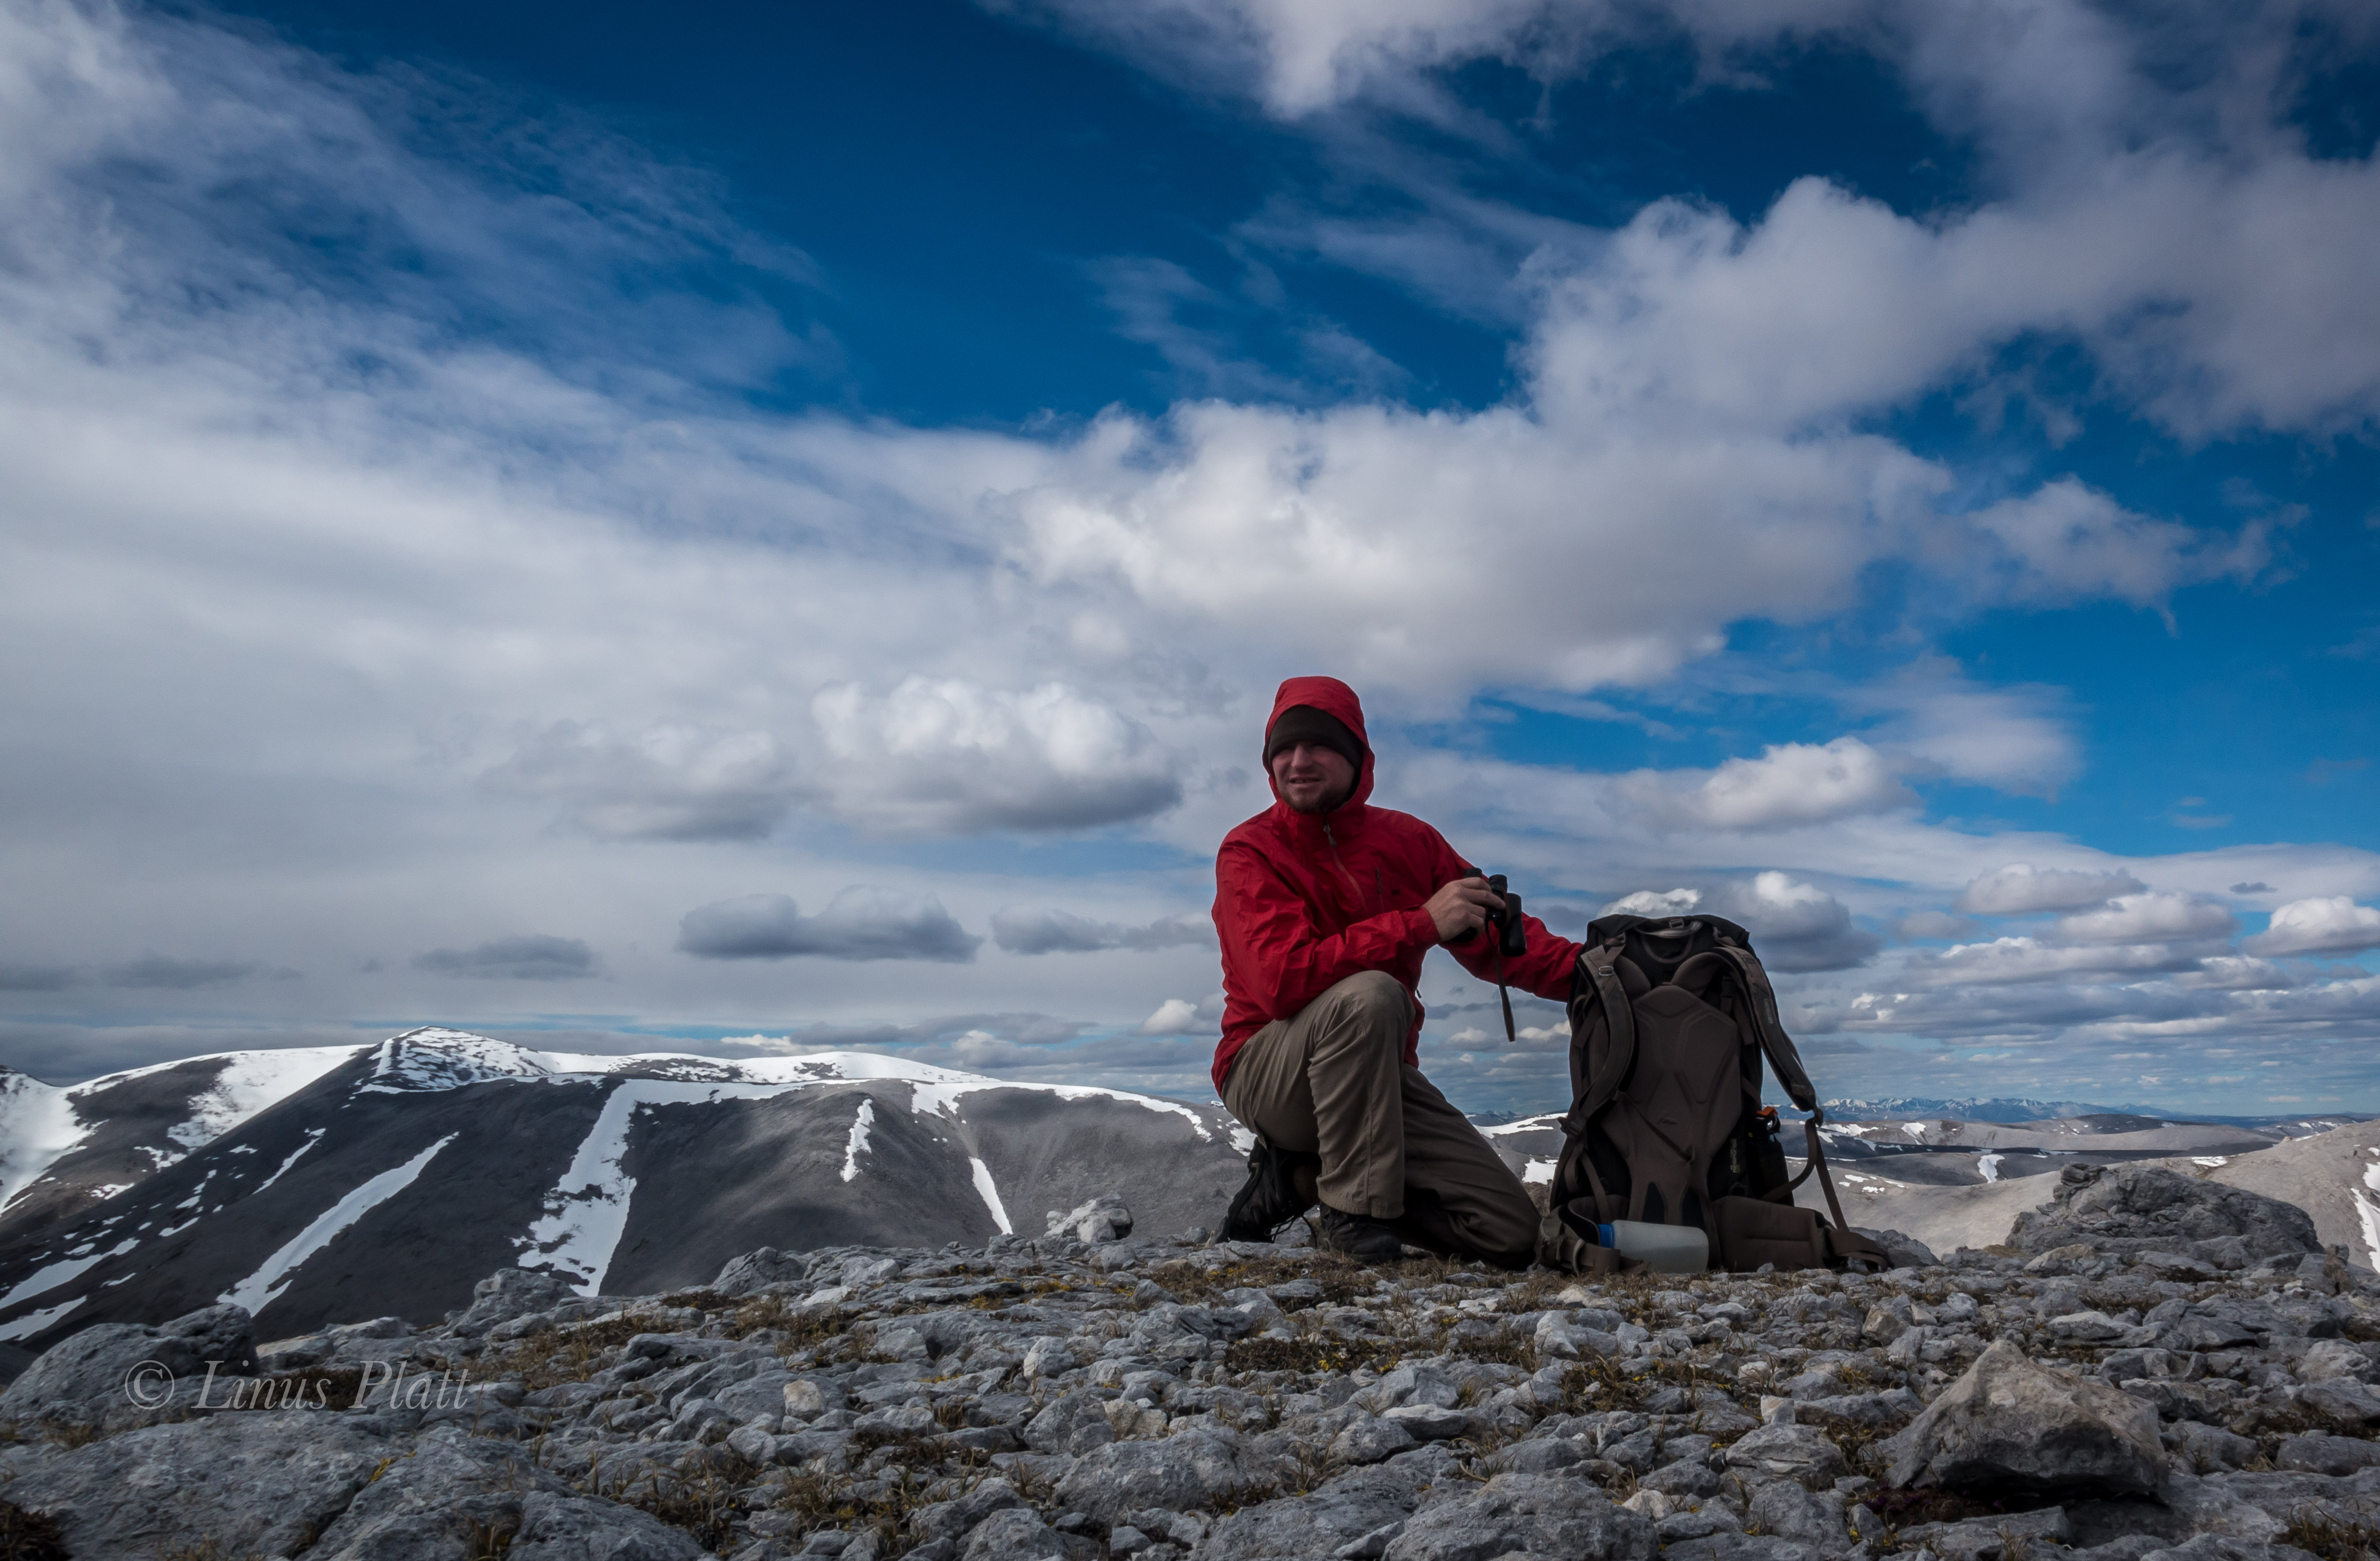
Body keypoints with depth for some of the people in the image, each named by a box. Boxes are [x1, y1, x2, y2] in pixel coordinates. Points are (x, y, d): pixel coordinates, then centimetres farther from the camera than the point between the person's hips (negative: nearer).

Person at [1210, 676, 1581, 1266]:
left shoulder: (1409, 841, 6)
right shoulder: (1250, 852, -10)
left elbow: (1497, 936, 3)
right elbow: (1285, 981, -25)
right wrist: (1421, 924, -28)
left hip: (1378, 1077, 6)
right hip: (1266, 1072, -5)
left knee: (1513, 1236, -4)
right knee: (1369, 995, -36)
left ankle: (1301, 1177, 8)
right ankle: (1354, 1206, -20)